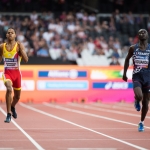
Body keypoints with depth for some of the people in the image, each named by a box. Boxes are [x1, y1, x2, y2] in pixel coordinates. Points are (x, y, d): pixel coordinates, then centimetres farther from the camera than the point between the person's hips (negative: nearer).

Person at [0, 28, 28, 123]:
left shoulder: (19, 45, -7)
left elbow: (26, 60, -16)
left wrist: (21, 50, -26)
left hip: (16, 72, 1)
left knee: (17, 96, 15)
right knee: (9, 89, -29)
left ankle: (12, 107, 51)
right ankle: (9, 114, -21)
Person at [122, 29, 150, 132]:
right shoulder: (133, 48, 1)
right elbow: (127, 59, 15)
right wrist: (124, 73, 12)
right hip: (137, 77, -1)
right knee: (139, 96, -26)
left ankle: (142, 123, 26)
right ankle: (137, 102, 13)